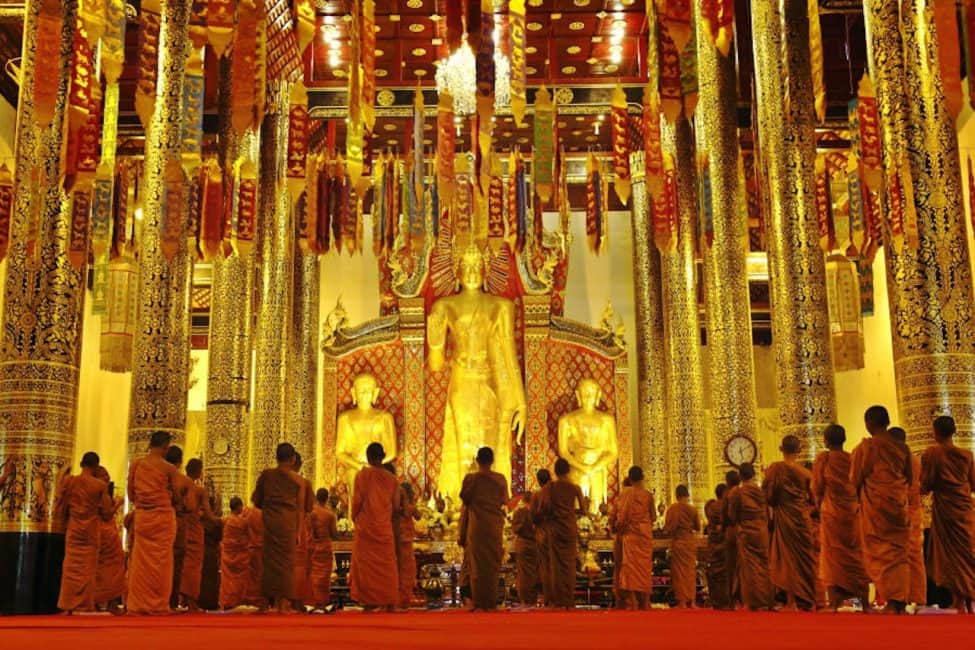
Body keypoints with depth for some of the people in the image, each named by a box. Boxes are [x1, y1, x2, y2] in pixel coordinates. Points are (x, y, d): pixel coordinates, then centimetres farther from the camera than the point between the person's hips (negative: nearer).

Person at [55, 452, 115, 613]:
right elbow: (107, 513, -2)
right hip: (91, 531, -2)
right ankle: (84, 605, 4)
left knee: (72, 567, 8)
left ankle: (68, 606, 8)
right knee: (88, 568, 4)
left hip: (73, 530, 2)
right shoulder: (100, 485, -9)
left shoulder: (68, 481, -3)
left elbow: (60, 508, 3)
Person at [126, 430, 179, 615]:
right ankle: (158, 604, 5)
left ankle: (138, 604, 11)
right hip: (163, 517, -3)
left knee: (141, 561, 8)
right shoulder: (169, 468, -8)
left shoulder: (135, 464, 1)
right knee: (160, 562, 3)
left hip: (141, 516, 3)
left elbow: (131, 495, 7)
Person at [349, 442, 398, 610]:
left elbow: (357, 501, -5)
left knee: (367, 564, 4)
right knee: (386, 565, 8)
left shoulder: (362, 475, -7)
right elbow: (394, 503, 7)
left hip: (366, 525, -2)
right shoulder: (391, 478, 1)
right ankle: (389, 602, 8)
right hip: (385, 527, 3)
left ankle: (369, 603, 1)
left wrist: (355, 518, 12)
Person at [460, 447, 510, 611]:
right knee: (493, 563, 9)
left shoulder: (470, 478, -7)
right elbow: (505, 501, 4)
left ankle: (479, 603, 1)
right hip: (495, 525, 1)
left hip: (477, 525, -1)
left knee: (478, 563, 4)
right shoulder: (500, 479, -3)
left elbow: (464, 499, 3)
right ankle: (492, 602, 7)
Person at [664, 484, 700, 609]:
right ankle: (691, 600, 11)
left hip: (678, 541, -2)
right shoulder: (692, 509, -4)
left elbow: (667, 527, -10)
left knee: (680, 570, 3)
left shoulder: (672, 508, -10)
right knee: (691, 570, 11)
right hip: (691, 541, 2)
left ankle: (682, 601, 0)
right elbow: (698, 527, 5)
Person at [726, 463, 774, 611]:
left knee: (749, 566, -1)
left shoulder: (736, 492, -8)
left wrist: (736, 526, 15)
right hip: (762, 532, 4)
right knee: (763, 565, 10)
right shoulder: (761, 491, 3)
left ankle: (752, 602, -5)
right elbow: (767, 514, 11)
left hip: (745, 532, -4)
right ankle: (766, 600, 10)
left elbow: (732, 515, -3)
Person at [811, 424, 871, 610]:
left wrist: (821, 506, 14)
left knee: (833, 556, 0)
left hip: (831, 513, -3)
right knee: (857, 556, 8)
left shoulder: (823, 458, -5)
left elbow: (817, 488, -2)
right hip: (853, 513, 3)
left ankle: (833, 603, -5)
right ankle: (865, 602, 8)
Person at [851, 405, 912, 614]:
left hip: (875, 505, -4)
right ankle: (901, 601, 7)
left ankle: (891, 602, -4)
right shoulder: (902, 447, 3)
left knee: (880, 554, 1)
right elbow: (909, 478, 12)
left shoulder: (866, 447, -9)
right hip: (899, 505, 4)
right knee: (899, 553, 10)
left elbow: (855, 479, -7)